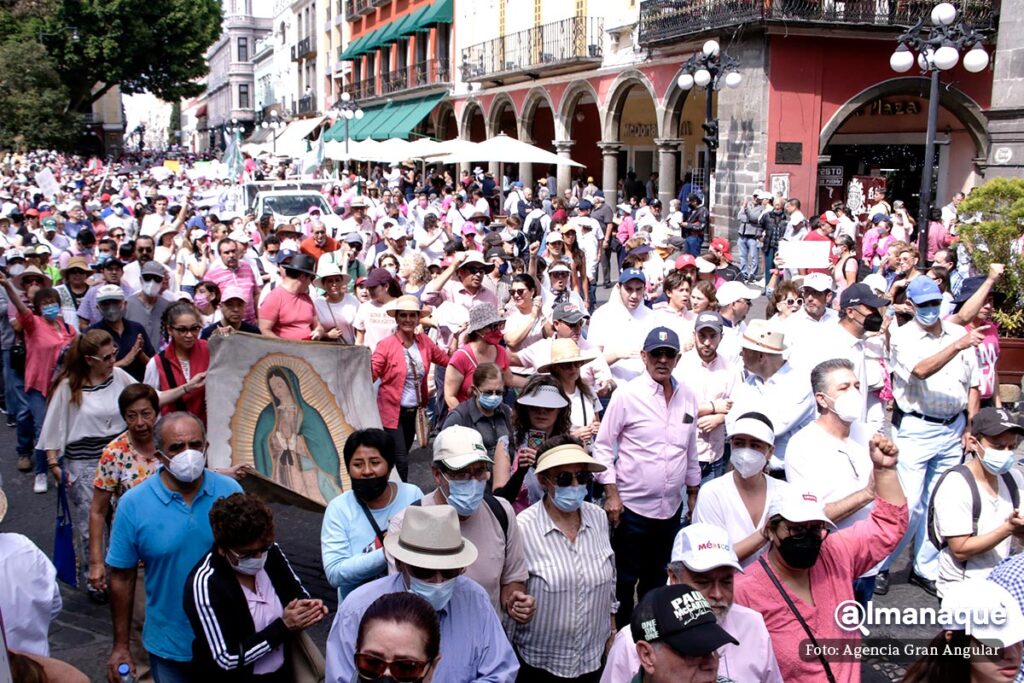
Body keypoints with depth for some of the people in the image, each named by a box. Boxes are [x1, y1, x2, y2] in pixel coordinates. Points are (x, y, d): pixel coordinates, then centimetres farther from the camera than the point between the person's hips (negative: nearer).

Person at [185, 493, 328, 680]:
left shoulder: (271, 552, -10)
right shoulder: (205, 585, -24)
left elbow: (298, 593, 6)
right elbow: (227, 659, -23)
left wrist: (308, 607, -15)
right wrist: (283, 627, -25)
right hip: (236, 677, -5)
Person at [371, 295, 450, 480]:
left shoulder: (424, 341, 2)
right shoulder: (386, 345, -13)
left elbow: (448, 360, 10)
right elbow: (370, 375, -18)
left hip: (414, 411, 6)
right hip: (392, 412, -6)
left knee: (401, 458, 20)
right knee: (401, 461, -10)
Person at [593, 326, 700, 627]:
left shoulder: (688, 397, 3)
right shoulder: (627, 395, -11)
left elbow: (691, 451, 13)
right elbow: (603, 446, -8)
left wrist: (693, 494, 15)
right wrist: (611, 495, -12)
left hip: (671, 508, 5)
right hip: (632, 506, -5)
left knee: (656, 579, 19)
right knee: (625, 580, 8)